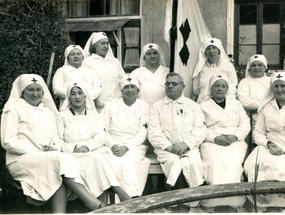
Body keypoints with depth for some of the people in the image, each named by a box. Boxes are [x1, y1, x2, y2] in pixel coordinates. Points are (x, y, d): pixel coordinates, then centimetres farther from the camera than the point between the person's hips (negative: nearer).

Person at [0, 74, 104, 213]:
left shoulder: (48, 111, 22)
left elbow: (55, 138, 19)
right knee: (65, 160, -29)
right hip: (22, 160, -5)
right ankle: (93, 203, -30)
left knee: (60, 174, -31)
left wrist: (54, 148, -7)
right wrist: (37, 152, -13)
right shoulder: (14, 109, 3)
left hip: (48, 159, 5)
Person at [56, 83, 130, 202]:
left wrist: (87, 146, -13)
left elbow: (102, 136, 6)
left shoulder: (95, 115, 22)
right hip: (73, 155, -1)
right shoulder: (62, 116, 16)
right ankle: (118, 191, -38)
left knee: (97, 159, -35)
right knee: (95, 159, -34)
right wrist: (74, 148, -14)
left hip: (95, 151, 2)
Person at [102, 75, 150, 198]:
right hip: (113, 145, 1)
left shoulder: (144, 106, 7)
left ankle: (133, 197, -28)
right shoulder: (111, 105, 11)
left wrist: (126, 147, -14)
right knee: (115, 162, -30)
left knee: (130, 159, -32)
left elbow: (142, 133, 0)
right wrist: (112, 145, -12)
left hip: (134, 146, -1)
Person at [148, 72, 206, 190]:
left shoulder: (193, 105, 20)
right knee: (174, 162, -31)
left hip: (189, 148, 1)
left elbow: (200, 129, 8)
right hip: (165, 148, -1)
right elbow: (153, 132, 5)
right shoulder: (156, 107, 18)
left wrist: (186, 144, -10)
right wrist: (167, 146, -11)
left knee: (194, 163, -29)